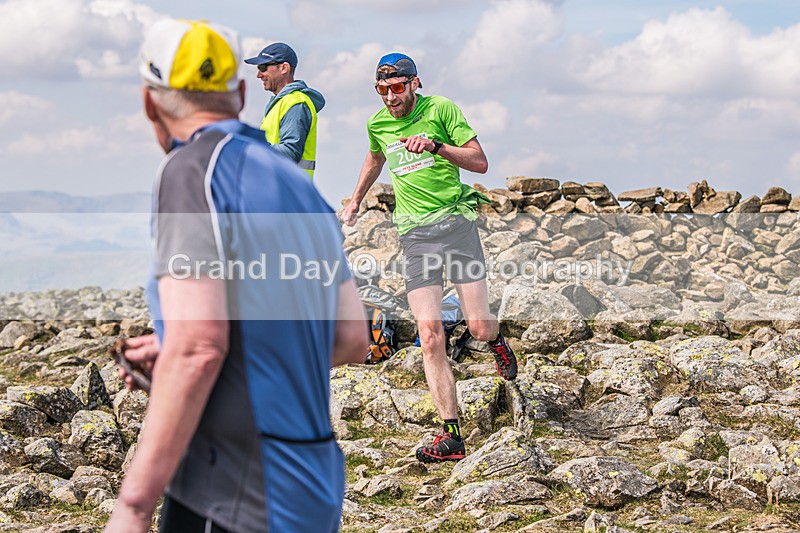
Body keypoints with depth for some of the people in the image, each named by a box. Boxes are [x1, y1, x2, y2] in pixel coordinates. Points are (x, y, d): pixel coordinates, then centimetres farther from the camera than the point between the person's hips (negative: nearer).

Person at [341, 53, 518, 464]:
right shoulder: (377, 124, 9)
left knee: (479, 328, -7)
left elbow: (480, 162, -6)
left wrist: (437, 145, -19)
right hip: (414, 234, 3)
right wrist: (355, 200, 40)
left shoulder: (441, 110, -3)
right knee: (429, 334, -9)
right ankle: (451, 436, -8)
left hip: (455, 221, -3)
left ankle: (496, 340, 35)